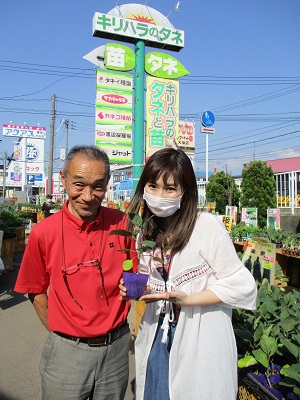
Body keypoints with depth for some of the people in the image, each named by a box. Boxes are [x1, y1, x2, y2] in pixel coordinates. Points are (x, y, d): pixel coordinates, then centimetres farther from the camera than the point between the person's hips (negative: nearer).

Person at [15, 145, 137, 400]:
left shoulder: (121, 223, -8)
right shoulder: (44, 232, -13)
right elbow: (36, 291, 0)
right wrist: (59, 332, -3)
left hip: (116, 347, 2)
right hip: (67, 350, -2)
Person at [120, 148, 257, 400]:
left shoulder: (206, 225, -19)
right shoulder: (147, 231, 2)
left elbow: (242, 286, -17)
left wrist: (187, 299, -23)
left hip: (201, 342, -5)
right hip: (157, 337, 6)